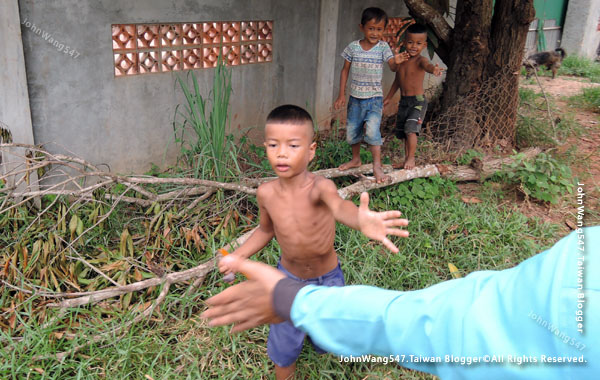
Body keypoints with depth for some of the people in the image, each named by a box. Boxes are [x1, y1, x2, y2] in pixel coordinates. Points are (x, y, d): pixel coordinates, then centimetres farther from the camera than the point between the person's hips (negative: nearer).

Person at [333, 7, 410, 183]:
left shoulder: (383, 47, -5)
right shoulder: (353, 47, -3)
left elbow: (392, 66, -19)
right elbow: (345, 71, 4)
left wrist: (397, 62, -43)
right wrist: (341, 94, 1)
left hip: (375, 98, -3)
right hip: (355, 97, 3)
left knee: (372, 129, -20)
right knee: (352, 131, 13)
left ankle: (377, 166, -13)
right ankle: (356, 159, 37)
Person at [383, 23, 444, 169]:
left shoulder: (420, 60, -14)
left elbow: (427, 65, -39)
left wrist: (433, 69, -63)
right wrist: (388, 98, 26)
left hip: (418, 101, -6)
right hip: (403, 101, 7)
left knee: (410, 128, -19)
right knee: (403, 131, 13)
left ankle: (411, 158, -5)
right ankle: (406, 157, 28)